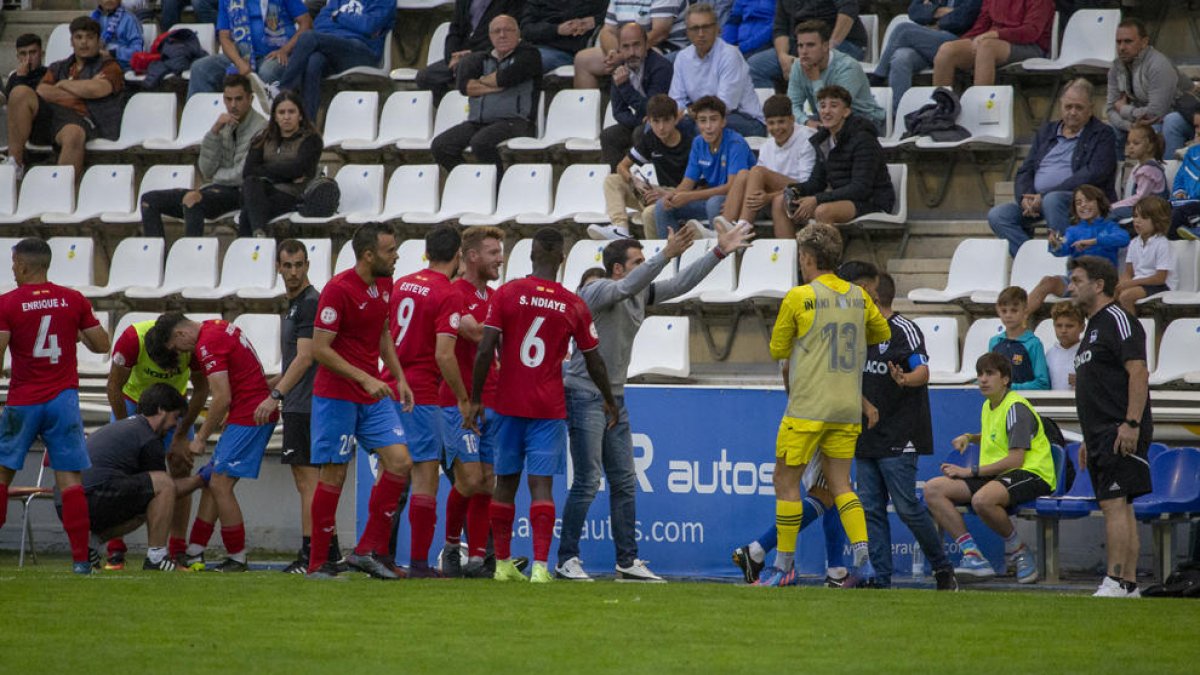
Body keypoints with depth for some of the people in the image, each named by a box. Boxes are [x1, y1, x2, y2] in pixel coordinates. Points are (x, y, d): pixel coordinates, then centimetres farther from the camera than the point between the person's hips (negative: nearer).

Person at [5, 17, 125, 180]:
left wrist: (63, 84, 11)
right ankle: (14, 165, -25)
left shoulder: (109, 67, 19)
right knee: (20, 93, -25)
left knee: (73, 134, -41)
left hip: (78, 118, -4)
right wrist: (82, 90, 3)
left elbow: (96, 90, -3)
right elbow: (41, 92, 9)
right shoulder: (58, 68, 30)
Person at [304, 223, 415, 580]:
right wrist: (365, 379, -23)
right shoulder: (338, 290, -17)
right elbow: (320, 349, -19)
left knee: (399, 462, -4)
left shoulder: (384, 285, 7)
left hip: (374, 394, 7)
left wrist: (399, 378, 13)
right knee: (334, 474, -3)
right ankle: (318, 564, 6)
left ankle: (368, 550, 4)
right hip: (337, 396, -7)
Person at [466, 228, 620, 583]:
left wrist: (475, 400, -1)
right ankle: (540, 565, -14)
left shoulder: (506, 294, -4)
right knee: (542, 484, -4)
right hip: (549, 408, -1)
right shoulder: (573, 305, -2)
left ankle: (503, 563, 18)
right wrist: (610, 402, 22)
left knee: (505, 482, 11)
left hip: (508, 405, 1)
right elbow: (594, 363, 7)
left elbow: (485, 351, -9)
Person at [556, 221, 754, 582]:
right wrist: (666, 255, -43)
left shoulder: (641, 294, 10)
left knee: (624, 483, 8)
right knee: (587, 483, -9)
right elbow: (627, 286, -34)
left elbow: (681, 283, 14)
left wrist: (719, 252, 9)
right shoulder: (597, 291, -15)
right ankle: (567, 560, -3)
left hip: (615, 398, 9)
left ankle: (627, 561, 13)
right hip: (585, 394, -9)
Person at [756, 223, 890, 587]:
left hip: (808, 407, -5)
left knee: (786, 482, 4)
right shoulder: (858, 297, 7)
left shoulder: (799, 297, -8)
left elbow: (777, 349, 1)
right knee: (840, 485, 9)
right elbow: (883, 333, 24)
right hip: (848, 408, 5)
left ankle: (784, 566, 4)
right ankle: (863, 557, -7)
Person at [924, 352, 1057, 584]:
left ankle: (1017, 549, -14)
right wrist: (970, 438, 19)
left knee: (982, 499, -41)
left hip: (1031, 474, -9)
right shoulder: (987, 407, 18)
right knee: (933, 488, -9)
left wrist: (971, 471, -17)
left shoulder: (1016, 408, -11)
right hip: (995, 477, 9)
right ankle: (972, 554, -18)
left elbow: (1015, 460, -19)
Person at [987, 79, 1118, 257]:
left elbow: (1093, 174, -10)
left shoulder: (1102, 134, 4)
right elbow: (1025, 171, 19)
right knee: (997, 215, -17)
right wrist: (1025, 198, -7)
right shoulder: (1046, 132, 23)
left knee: (1053, 200, -38)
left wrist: (1044, 196, -16)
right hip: (1036, 201, 6)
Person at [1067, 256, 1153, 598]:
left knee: (1114, 505, -14)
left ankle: (1115, 583, -18)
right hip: (1101, 435, 10)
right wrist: (1089, 439, 25)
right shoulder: (1094, 326, 23)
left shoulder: (1118, 320, -8)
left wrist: (1131, 424, -25)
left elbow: (1138, 372, -18)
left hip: (1121, 433, -10)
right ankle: (1129, 585, 8)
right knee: (1120, 507, 8)